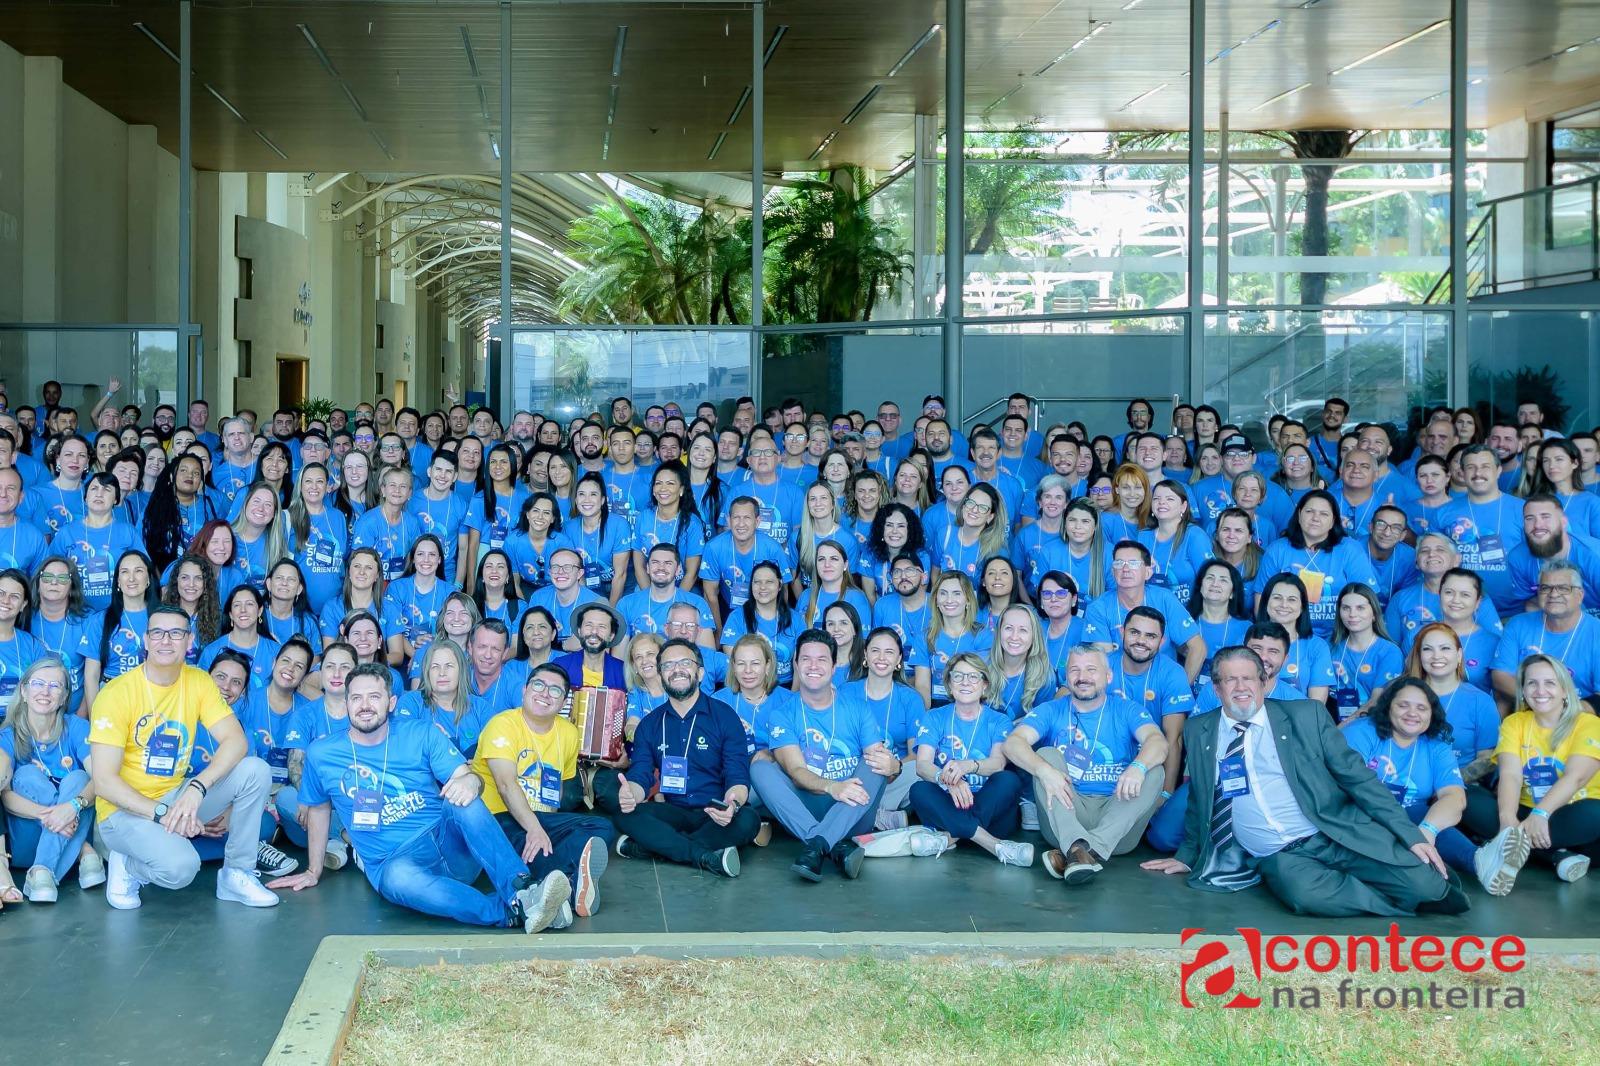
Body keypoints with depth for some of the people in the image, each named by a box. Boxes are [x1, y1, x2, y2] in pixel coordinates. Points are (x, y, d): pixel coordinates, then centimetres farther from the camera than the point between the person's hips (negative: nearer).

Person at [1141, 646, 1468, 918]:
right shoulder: (1198, 731, 10)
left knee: (1423, 883, -25)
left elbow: (1357, 777, 0)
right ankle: (1396, 904, -8)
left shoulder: (1306, 715, 3)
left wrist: (1411, 835, -6)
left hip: (1339, 835, -1)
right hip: (1274, 857, 1)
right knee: (1306, 893, -36)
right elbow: (1198, 799, 23)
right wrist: (1187, 855, 19)